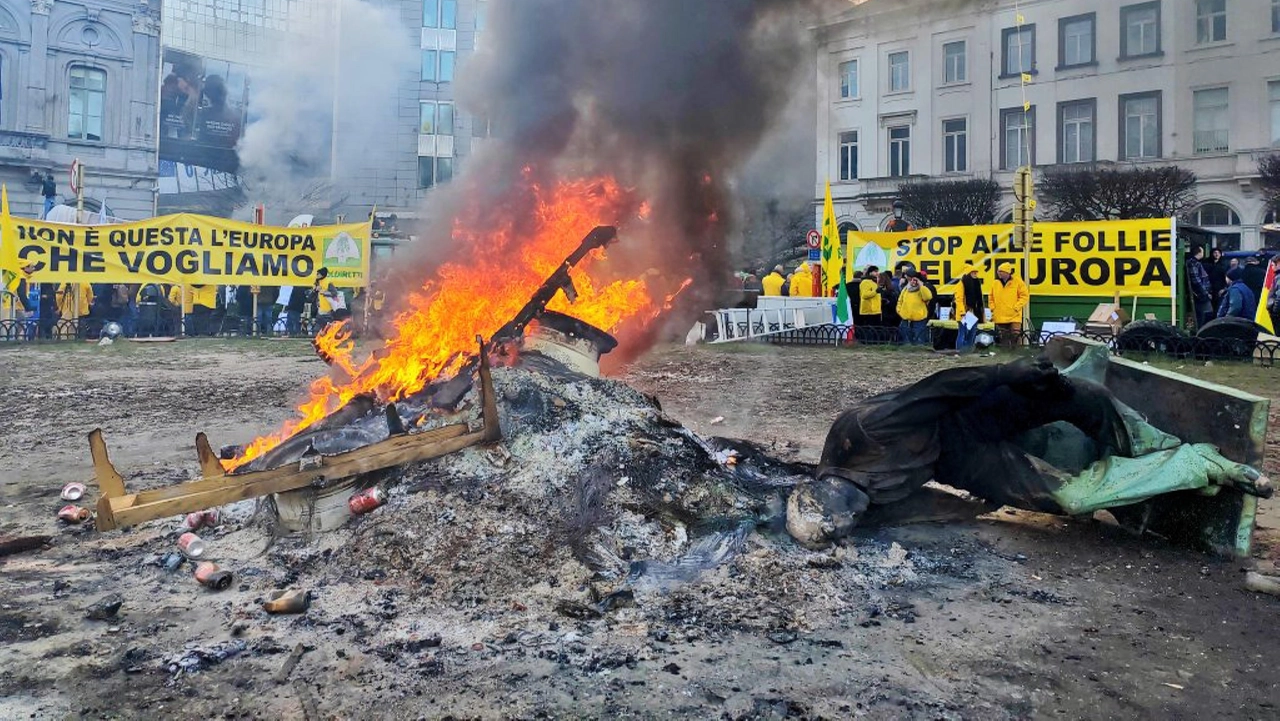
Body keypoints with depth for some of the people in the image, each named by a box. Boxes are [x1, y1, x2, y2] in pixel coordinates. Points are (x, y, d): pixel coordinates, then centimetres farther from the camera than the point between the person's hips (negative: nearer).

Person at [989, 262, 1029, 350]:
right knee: (1003, 339, 9)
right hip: (1000, 317, 4)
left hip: (1014, 316, -4)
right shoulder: (995, 283, 7)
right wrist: (993, 309, 6)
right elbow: (991, 298, 17)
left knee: (1015, 337, -7)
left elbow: (1025, 295, -3)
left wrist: (1016, 307, -11)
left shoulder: (1017, 281, -4)